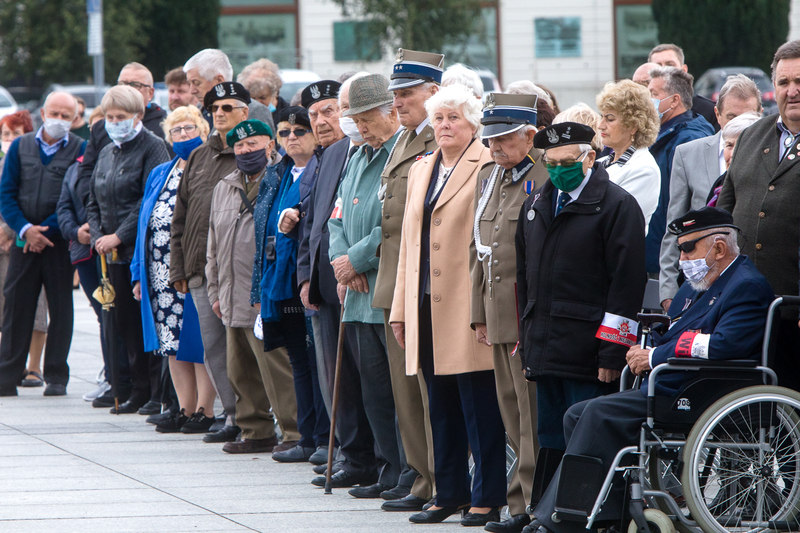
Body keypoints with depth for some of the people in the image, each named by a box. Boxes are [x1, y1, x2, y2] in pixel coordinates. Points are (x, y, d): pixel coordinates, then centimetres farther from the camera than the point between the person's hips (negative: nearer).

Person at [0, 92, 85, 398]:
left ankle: (56, 378, 9)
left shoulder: (81, 151, 1)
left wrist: (46, 229, -11)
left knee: (61, 309, 2)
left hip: (60, 242, -2)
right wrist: (25, 229, -10)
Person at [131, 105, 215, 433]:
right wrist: (139, 274, 13)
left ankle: (204, 410, -2)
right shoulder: (159, 175, 19)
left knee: (197, 341, -6)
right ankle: (185, 409, 12)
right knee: (172, 343, 7)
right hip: (161, 270, 6)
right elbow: (146, 223, 20)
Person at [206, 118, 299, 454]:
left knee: (277, 369, -10)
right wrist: (216, 290, 20)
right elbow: (214, 246, 25)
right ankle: (256, 433, 21)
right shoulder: (225, 189, 19)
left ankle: (295, 435, -6)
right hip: (234, 301, 8)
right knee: (241, 372, 12)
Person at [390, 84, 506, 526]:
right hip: (427, 304, 7)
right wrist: (401, 308, 17)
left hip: (467, 305, -7)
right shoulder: (421, 170, 18)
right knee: (440, 403, 11)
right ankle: (449, 493, 18)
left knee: (479, 403, -4)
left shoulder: (488, 167, -5)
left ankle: (487, 498, 1)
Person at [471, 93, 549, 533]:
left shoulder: (547, 180, -10)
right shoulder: (488, 178, 17)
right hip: (499, 314, 8)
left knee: (533, 414, -6)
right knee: (513, 416, 9)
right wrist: (480, 313, 18)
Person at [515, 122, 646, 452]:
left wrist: (612, 353, -16)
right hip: (545, 356, 7)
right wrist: (526, 342, 17)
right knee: (550, 440, 9)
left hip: (587, 353, -7)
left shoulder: (618, 205, -6)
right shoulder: (535, 206, 17)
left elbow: (626, 282, -11)